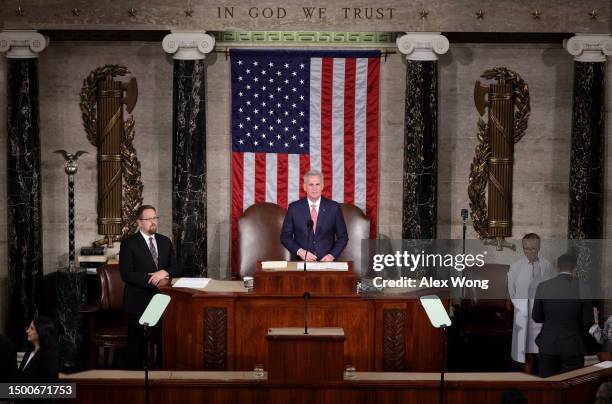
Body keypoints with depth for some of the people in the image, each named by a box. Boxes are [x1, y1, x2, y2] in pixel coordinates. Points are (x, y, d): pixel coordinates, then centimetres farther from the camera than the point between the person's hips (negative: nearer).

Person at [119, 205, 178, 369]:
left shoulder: (165, 241, 13)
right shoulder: (129, 243, -3)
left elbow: (174, 267, 11)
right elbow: (126, 274, -12)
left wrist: (164, 272, -12)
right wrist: (153, 280, -17)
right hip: (139, 301, -4)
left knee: (163, 340, -1)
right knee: (137, 342, 3)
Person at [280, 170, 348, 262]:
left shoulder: (334, 207, 4)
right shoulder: (294, 208, 4)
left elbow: (343, 237, 9)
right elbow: (285, 236, 8)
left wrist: (332, 255, -5)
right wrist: (299, 251, -7)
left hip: (326, 261, 1)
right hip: (301, 262, 0)